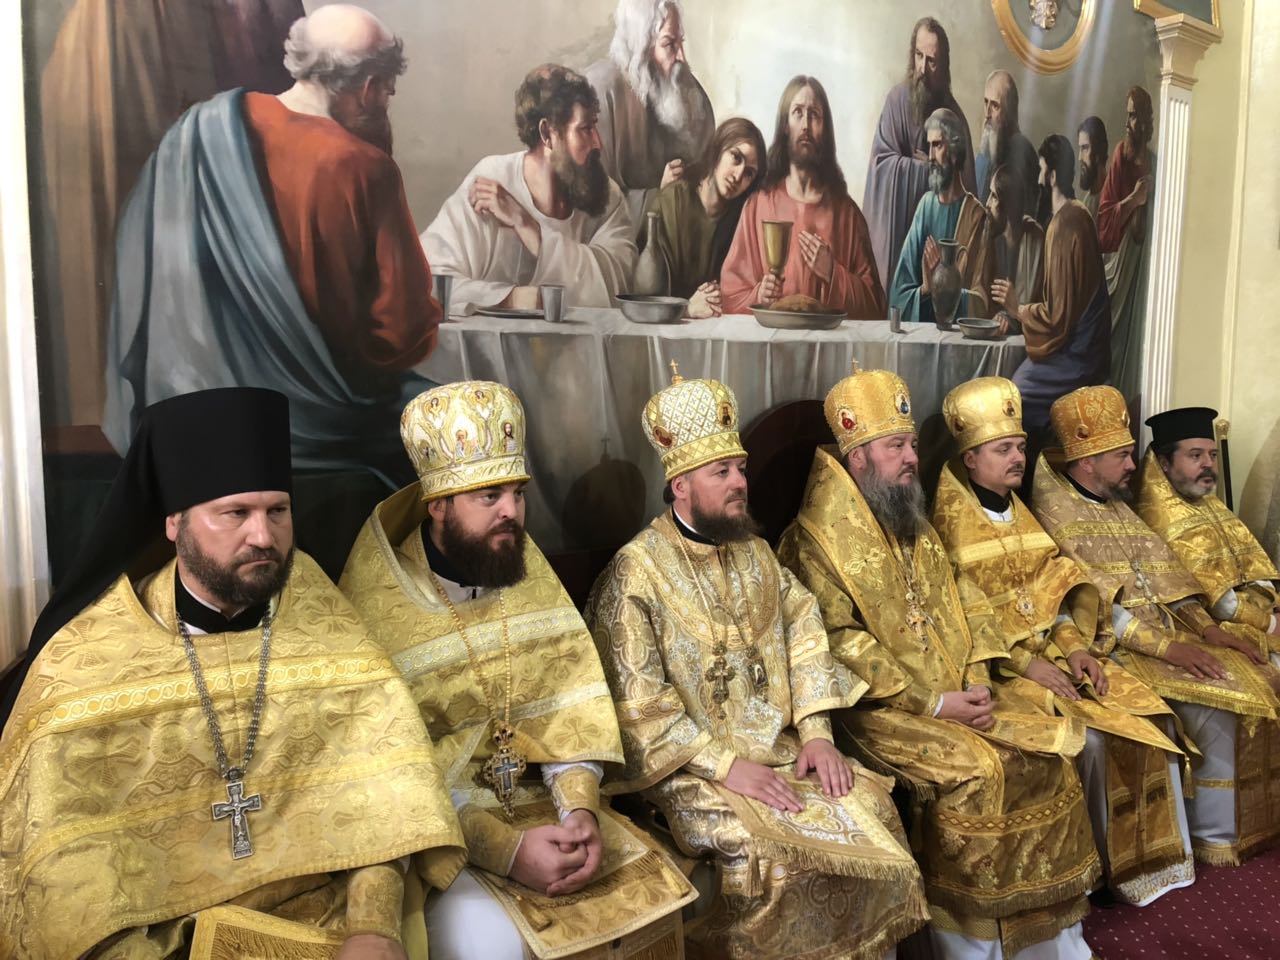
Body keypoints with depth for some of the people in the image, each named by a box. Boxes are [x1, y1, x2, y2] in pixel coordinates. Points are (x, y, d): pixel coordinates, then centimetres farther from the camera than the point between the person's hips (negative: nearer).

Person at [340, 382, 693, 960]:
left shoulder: (526, 571, 0)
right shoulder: (375, 604, -16)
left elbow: (569, 696, -1)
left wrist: (580, 806, -16)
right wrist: (504, 848, -24)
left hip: (538, 798, 5)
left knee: (653, 891, -5)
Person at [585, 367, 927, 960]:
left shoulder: (755, 554, 9)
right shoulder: (635, 572, -12)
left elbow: (803, 640, 7)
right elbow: (636, 702, -17)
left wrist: (815, 734, -6)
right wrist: (725, 764, -21)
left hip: (778, 744, 6)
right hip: (692, 764, -6)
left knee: (872, 810, -10)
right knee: (773, 849, -25)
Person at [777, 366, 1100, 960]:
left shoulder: (913, 524, 13)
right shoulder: (817, 538, -12)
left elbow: (957, 606, 14)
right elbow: (841, 646, -17)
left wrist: (976, 681, -3)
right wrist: (930, 703, -18)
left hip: (956, 691, 7)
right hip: (878, 707, -7)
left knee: (1048, 750, -6)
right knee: (974, 770, -25)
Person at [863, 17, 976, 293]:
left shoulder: (954, 113, 5)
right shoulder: (897, 100, -4)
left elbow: (964, 183, 6)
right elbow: (881, 161, -13)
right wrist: (928, 169, -10)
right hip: (899, 224, -3)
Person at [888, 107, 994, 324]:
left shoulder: (977, 215, -3)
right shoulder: (926, 205, 7)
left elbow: (981, 304, -3)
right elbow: (899, 292, 5)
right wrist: (924, 290, -13)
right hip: (918, 322, 2)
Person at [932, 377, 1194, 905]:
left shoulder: (1020, 513, 13)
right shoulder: (946, 521, -10)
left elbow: (1053, 588, 12)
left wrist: (1074, 645, -5)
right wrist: (1025, 663, -20)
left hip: (1052, 650, 7)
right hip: (995, 663, -7)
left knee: (1151, 717, -5)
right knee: (1088, 737, -22)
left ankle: (1149, 854, 10)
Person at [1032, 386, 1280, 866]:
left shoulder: (1117, 508, 18)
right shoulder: (1052, 506, -10)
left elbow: (1163, 575, 15)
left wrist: (1207, 628, 0)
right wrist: (1163, 645, -21)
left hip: (1167, 633, 8)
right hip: (1114, 646, -8)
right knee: (1217, 705, -20)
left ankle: (1220, 832, 4)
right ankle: (1215, 837, -3)